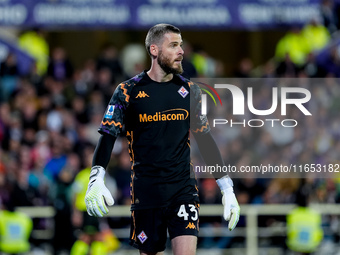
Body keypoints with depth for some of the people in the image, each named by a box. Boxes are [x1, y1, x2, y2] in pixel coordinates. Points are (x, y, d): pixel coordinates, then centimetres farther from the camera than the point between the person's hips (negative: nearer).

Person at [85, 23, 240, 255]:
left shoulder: (189, 90, 7)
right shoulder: (128, 91, -1)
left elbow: (206, 140, 15)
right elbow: (108, 137, -5)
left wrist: (227, 188, 11)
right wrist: (96, 180, -21)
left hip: (184, 189, 1)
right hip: (146, 190, -1)